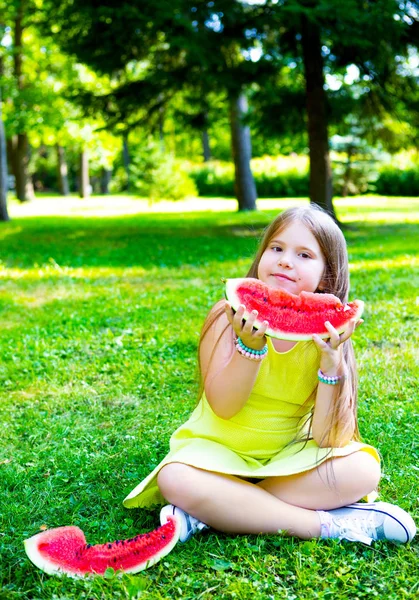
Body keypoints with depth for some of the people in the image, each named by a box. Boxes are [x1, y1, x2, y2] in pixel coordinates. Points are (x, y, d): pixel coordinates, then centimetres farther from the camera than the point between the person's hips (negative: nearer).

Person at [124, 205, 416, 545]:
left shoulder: (326, 334, -9)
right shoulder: (230, 317, -13)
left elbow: (324, 439, -16)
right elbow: (222, 407, -19)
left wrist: (331, 362, -28)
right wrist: (250, 347, -33)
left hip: (291, 455, 2)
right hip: (221, 450, -1)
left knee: (363, 470, -23)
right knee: (175, 480, -32)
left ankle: (209, 513, -22)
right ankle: (335, 524, -25)